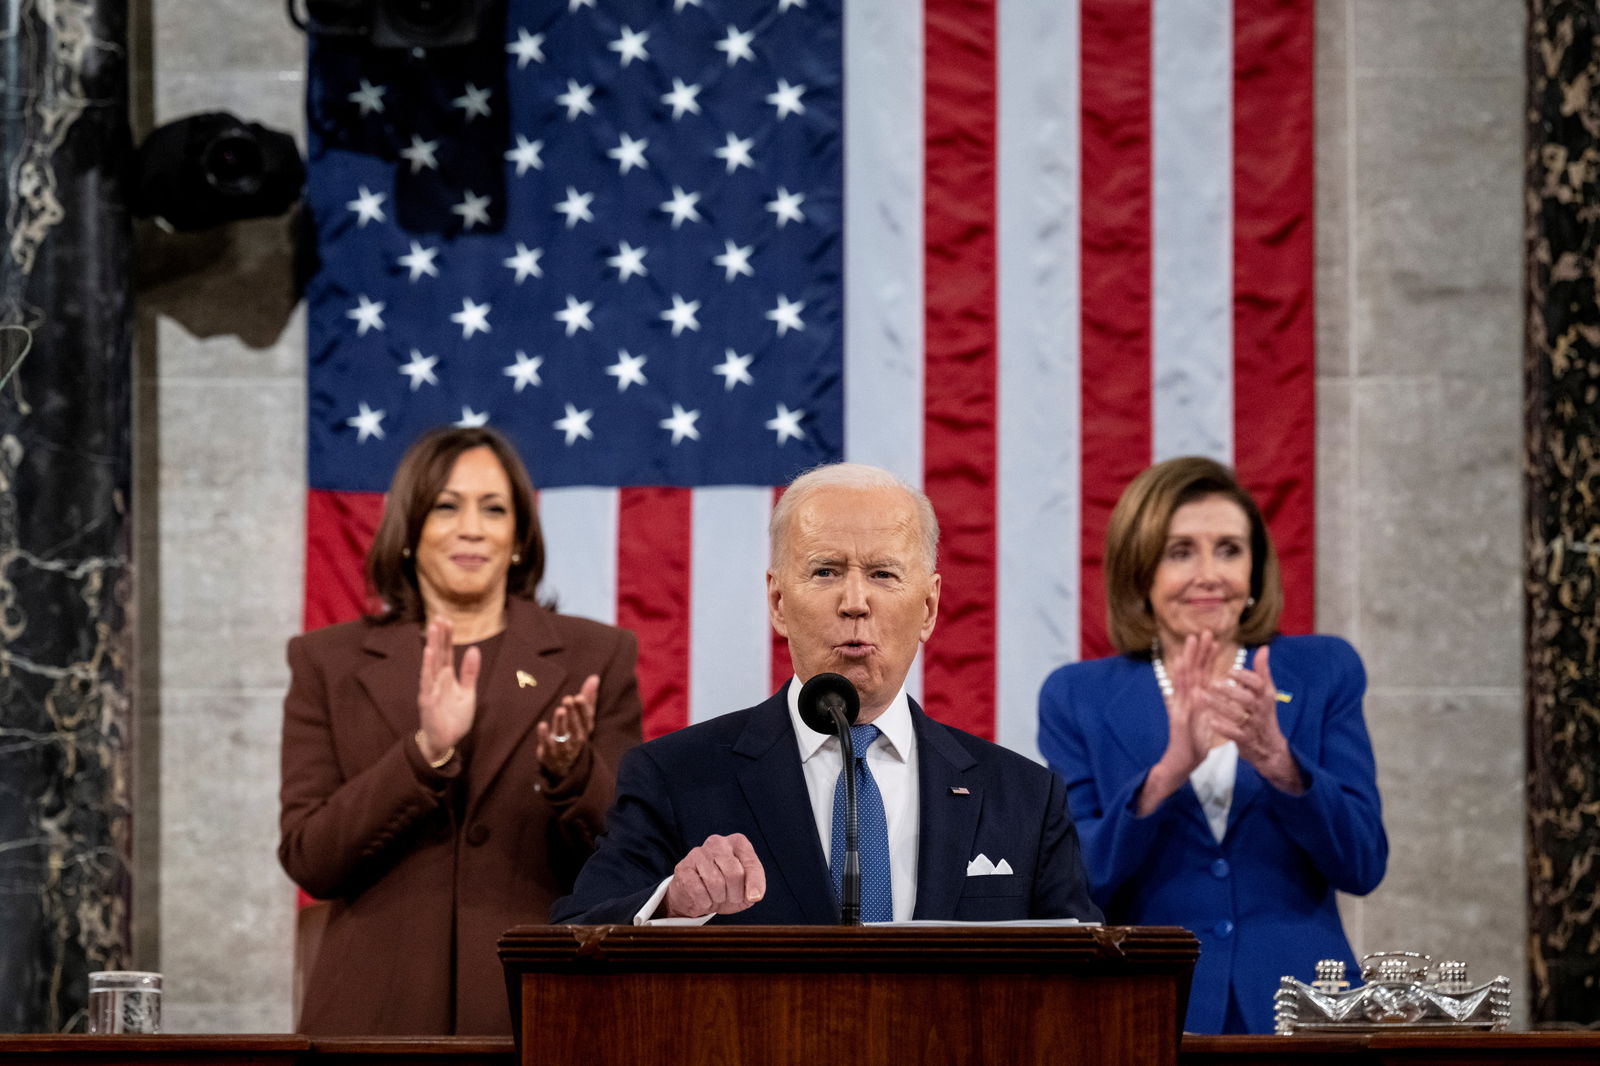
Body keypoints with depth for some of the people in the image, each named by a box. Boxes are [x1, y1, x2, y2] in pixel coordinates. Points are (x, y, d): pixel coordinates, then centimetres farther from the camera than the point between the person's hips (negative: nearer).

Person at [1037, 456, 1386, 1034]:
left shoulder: (1323, 672, 5)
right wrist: (1167, 773, -21)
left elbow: (1362, 866, -2)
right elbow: (1071, 890, -6)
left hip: (1297, 1014, 1)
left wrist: (1276, 759, -19)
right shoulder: (1078, 698, 3)